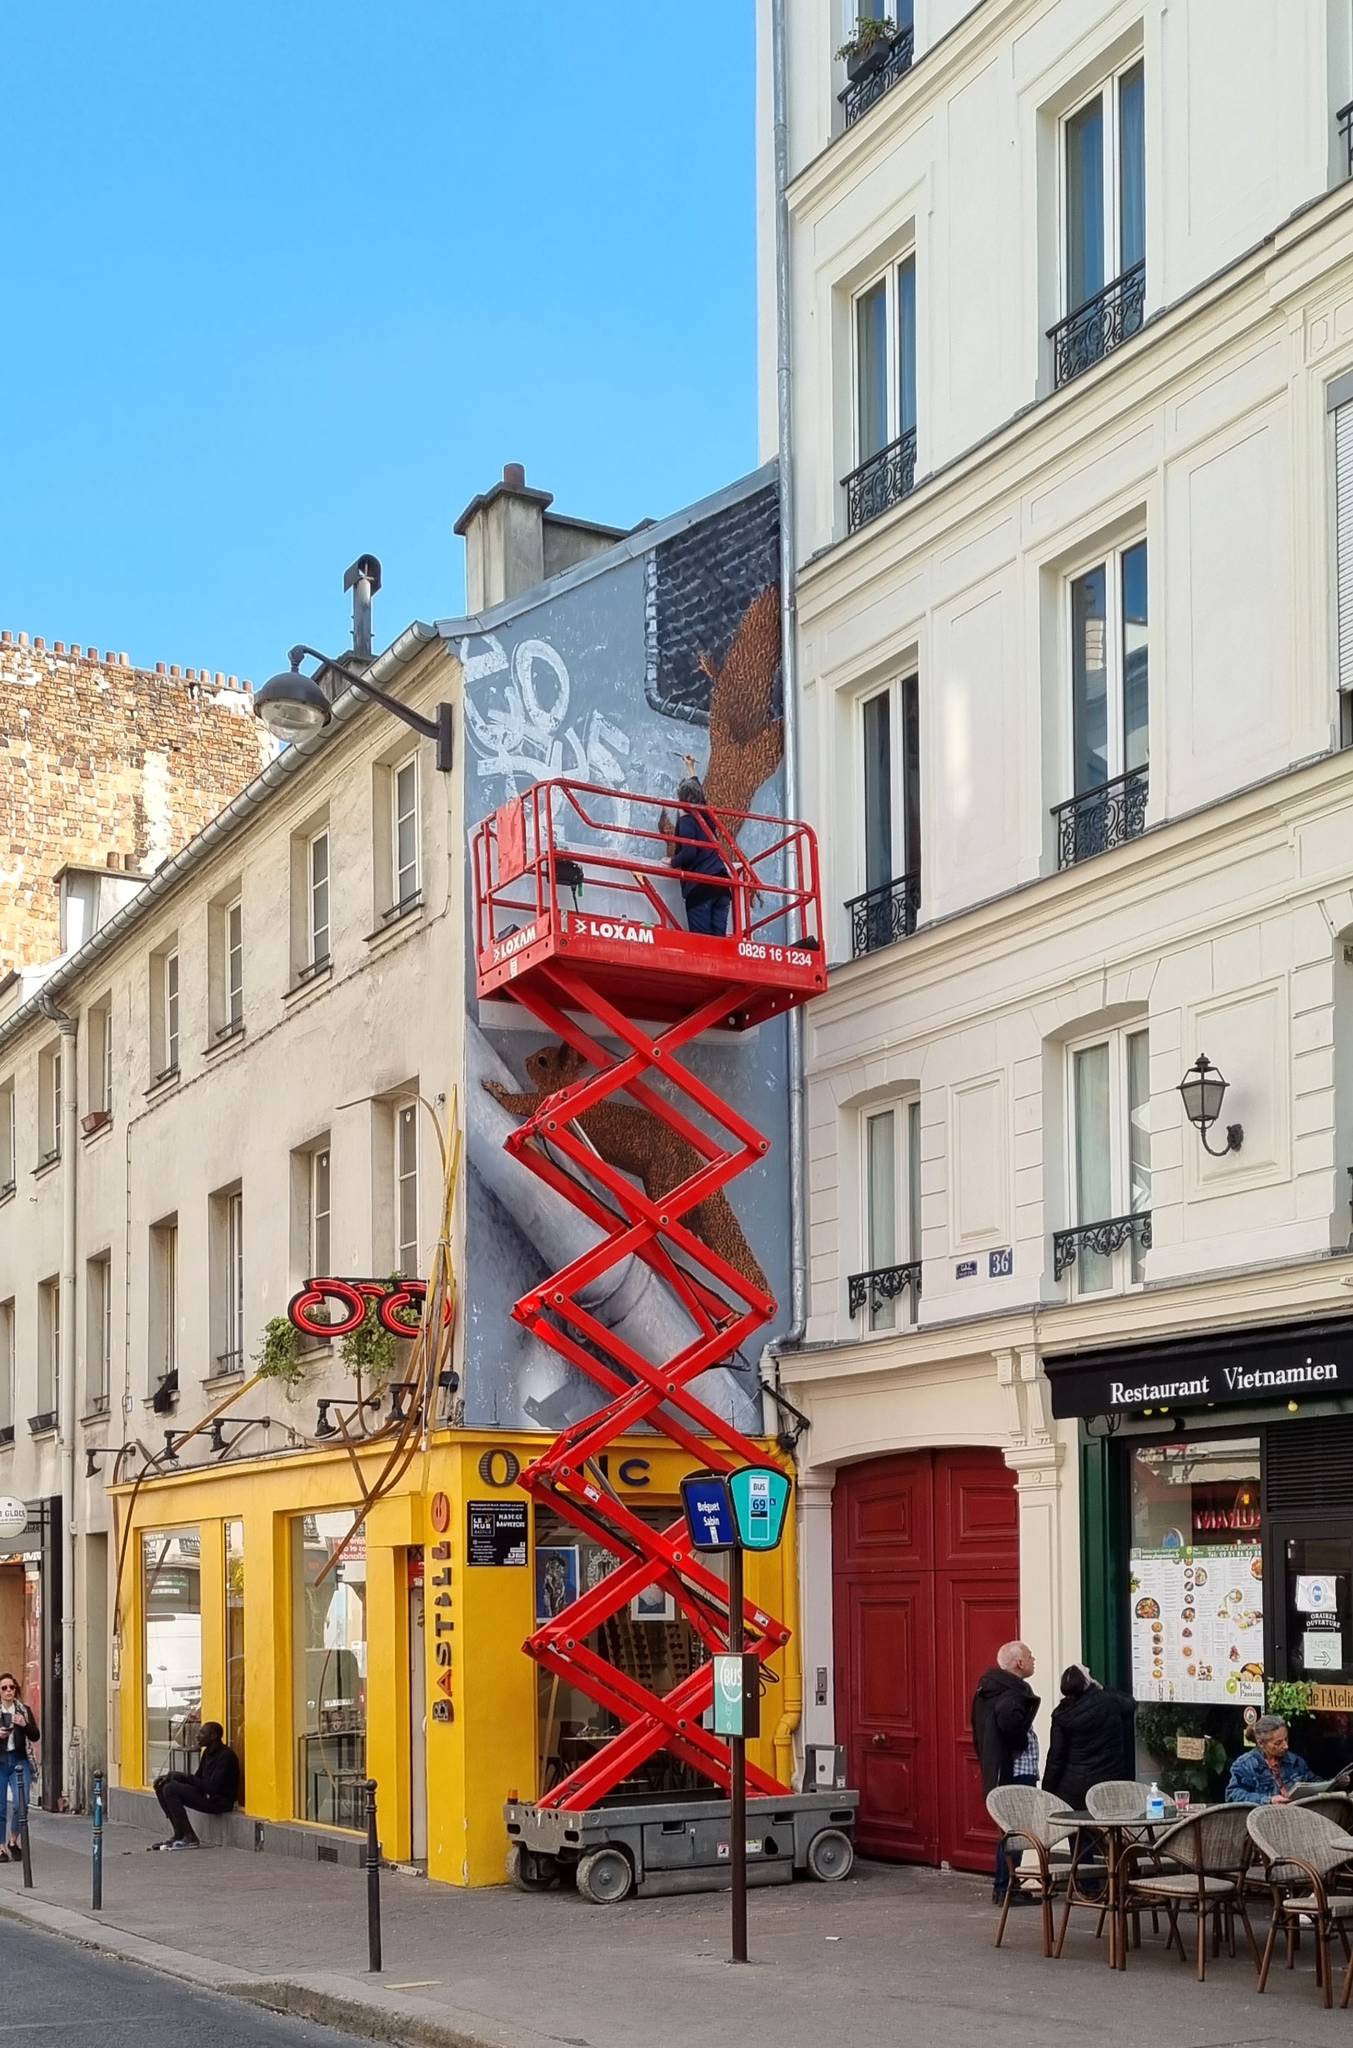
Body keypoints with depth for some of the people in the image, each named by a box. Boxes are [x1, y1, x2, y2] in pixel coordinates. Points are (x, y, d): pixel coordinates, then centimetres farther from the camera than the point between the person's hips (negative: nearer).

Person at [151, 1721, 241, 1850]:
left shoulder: (225, 1756, -19)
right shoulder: (208, 1752, 11)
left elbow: (212, 1787, -25)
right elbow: (198, 1779, 16)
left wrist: (185, 1776, -18)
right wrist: (171, 1776, 1)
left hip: (219, 1800, -10)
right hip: (206, 1794, 10)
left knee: (171, 1790, -21)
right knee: (162, 1786, 4)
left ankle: (190, 1838, -16)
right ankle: (178, 1835, 4)